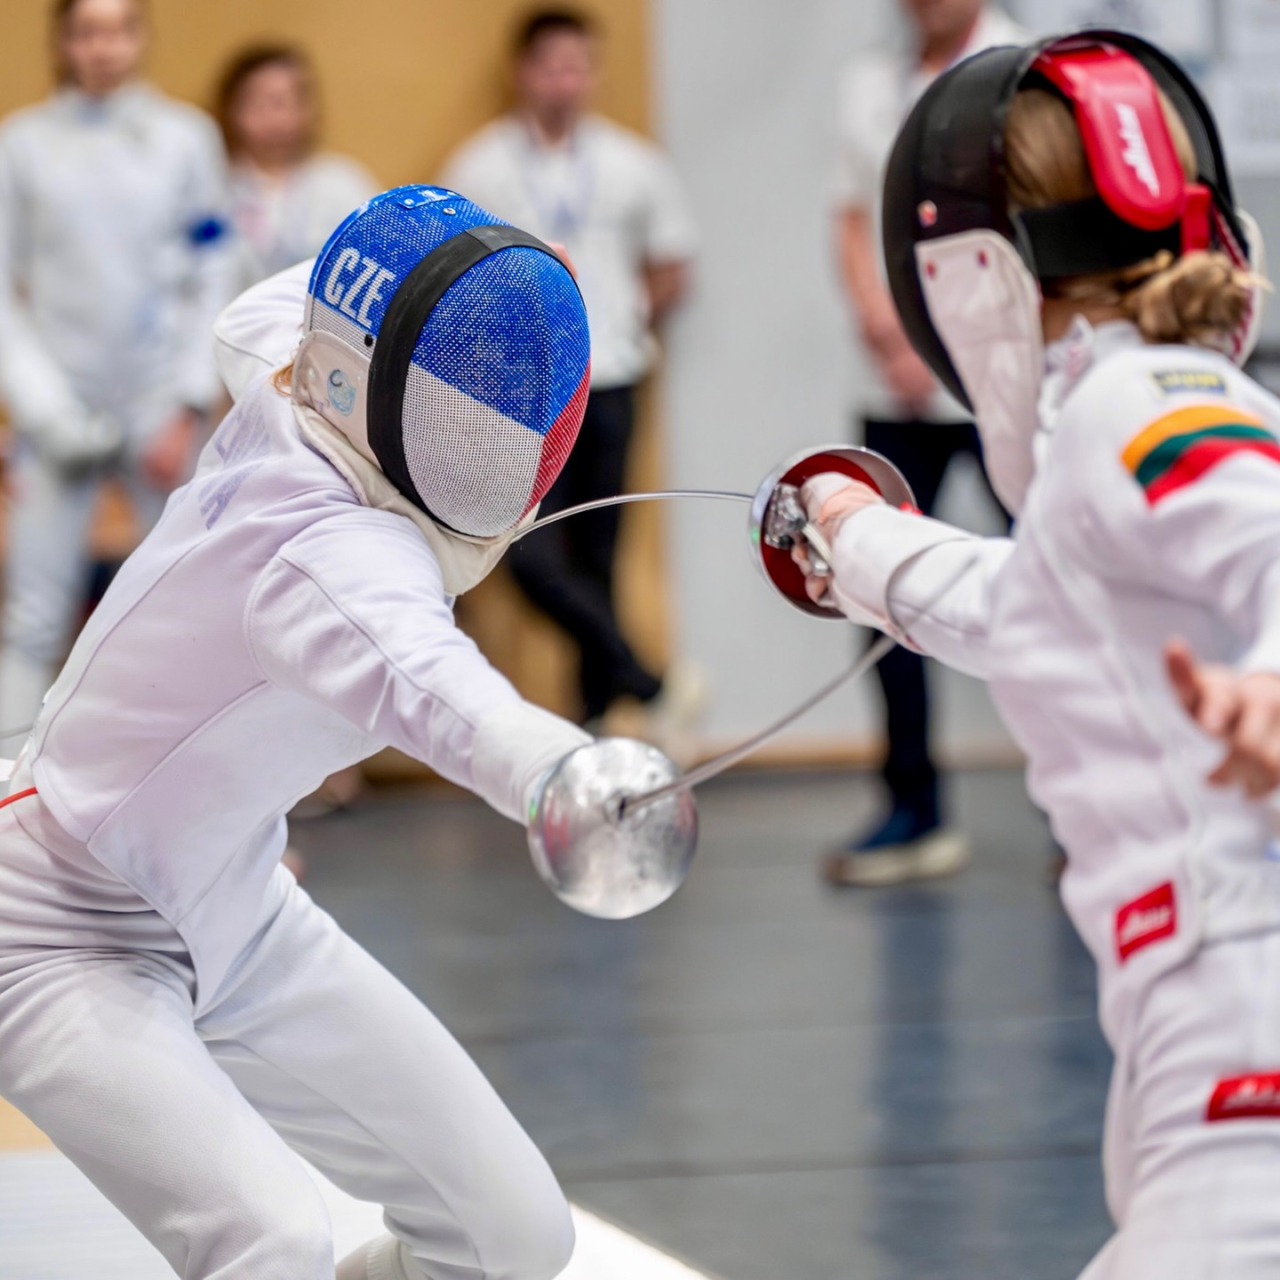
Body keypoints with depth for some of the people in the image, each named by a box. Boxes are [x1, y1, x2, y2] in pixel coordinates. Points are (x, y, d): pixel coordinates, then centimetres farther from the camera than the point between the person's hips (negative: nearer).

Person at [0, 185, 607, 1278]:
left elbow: (259, 323, 15)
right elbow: (401, 667, -59)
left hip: (230, 923, 9)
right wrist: (556, 771, -78)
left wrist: (381, 272, 33)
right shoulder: (342, 547, -34)